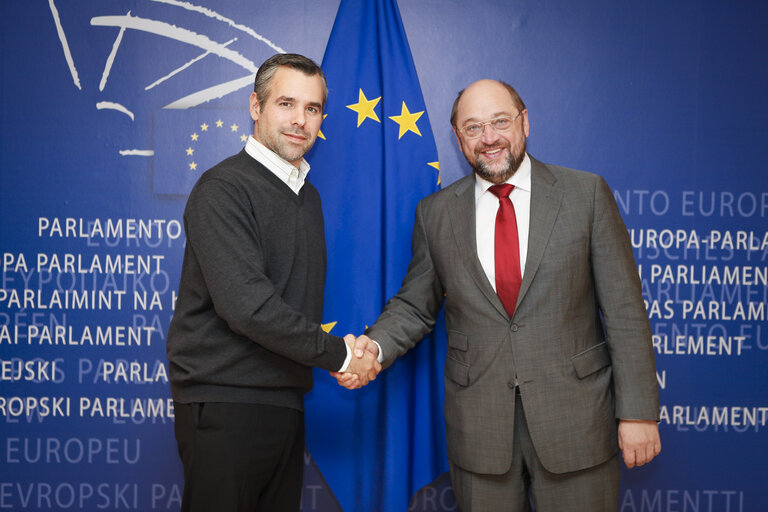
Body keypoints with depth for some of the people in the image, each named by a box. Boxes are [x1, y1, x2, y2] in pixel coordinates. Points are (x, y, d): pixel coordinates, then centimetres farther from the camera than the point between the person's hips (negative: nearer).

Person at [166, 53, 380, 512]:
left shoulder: (307, 194, 16)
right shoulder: (223, 189, -12)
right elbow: (245, 303, -22)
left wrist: (345, 353, 3)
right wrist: (337, 353, -14)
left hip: (286, 400, 8)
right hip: (225, 402, -8)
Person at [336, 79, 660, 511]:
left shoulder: (587, 194, -2)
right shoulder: (435, 213, 4)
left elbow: (624, 309, -3)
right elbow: (415, 306, 11)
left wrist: (638, 411, -5)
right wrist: (374, 347, -8)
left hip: (576, 421, -1)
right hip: (479, 427, 2)